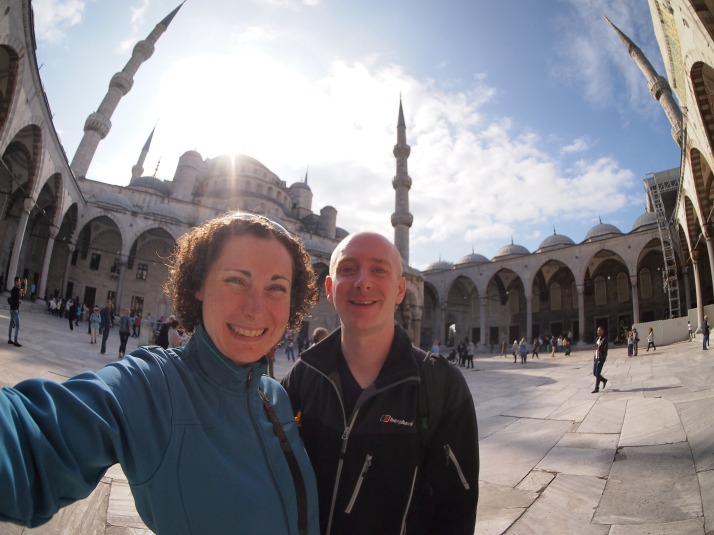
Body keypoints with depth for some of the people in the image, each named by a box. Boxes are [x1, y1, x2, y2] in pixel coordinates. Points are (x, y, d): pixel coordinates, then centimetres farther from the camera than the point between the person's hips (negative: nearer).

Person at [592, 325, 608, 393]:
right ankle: (604, 380, 34)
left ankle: (596, 388, -1)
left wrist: (599, 348, -35)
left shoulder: (604, 339, -9)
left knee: (597, 373, -8)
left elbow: (605, 349, -19)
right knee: (594, 373, 11)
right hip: (596, 358, 8)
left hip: (601, 358, -8)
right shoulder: (597, 339, 15)